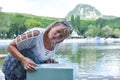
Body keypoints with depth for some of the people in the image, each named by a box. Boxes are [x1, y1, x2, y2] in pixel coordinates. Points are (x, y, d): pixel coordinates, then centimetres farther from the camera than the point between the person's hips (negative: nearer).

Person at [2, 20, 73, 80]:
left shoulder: (56, 46, -7)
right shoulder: (35, 34, -29)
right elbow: (11, 46, -24)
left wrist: (48, 60, -9)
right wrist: (24, 59, -38)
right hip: (15, 70, -5)